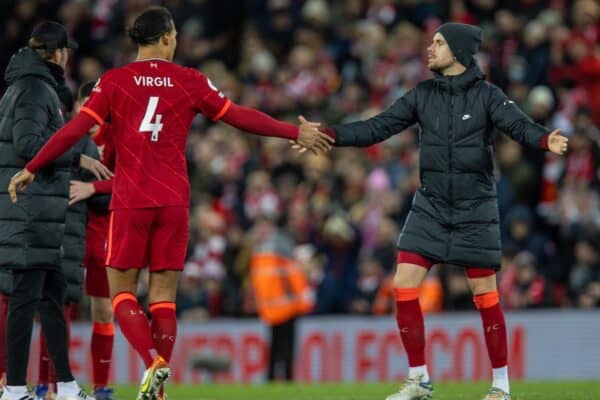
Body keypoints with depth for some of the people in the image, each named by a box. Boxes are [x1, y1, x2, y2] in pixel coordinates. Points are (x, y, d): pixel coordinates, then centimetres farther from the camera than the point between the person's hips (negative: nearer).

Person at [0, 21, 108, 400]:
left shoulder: (32, 86, 18)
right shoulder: (35, 89, -12)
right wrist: (79, 159, -22)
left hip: (39, 211, 10)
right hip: (31, 209, -10)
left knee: (53, 292, 12)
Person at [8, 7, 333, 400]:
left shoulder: (114, 81, -1)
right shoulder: (190, 81, 2)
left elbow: (76, 129, -5)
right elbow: (240, 117, 3)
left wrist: (31, 169, 1)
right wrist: (296, 133, 11)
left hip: (130, 202, -1)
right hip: (175, 201, 1)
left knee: (122, 293, 6)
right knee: (164, 298, 6)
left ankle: (153, 362, -19)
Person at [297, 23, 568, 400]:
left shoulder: (487, 96, -8)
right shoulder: (423, 95, 3)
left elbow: (518, 124, -22)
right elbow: (378, 127, 2)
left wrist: (547, 140, -43)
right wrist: (329, 135, -8)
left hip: (475, 209, -4)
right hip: (431, 206, 4)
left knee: (485, 295, -1)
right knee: (403, 286, -4)